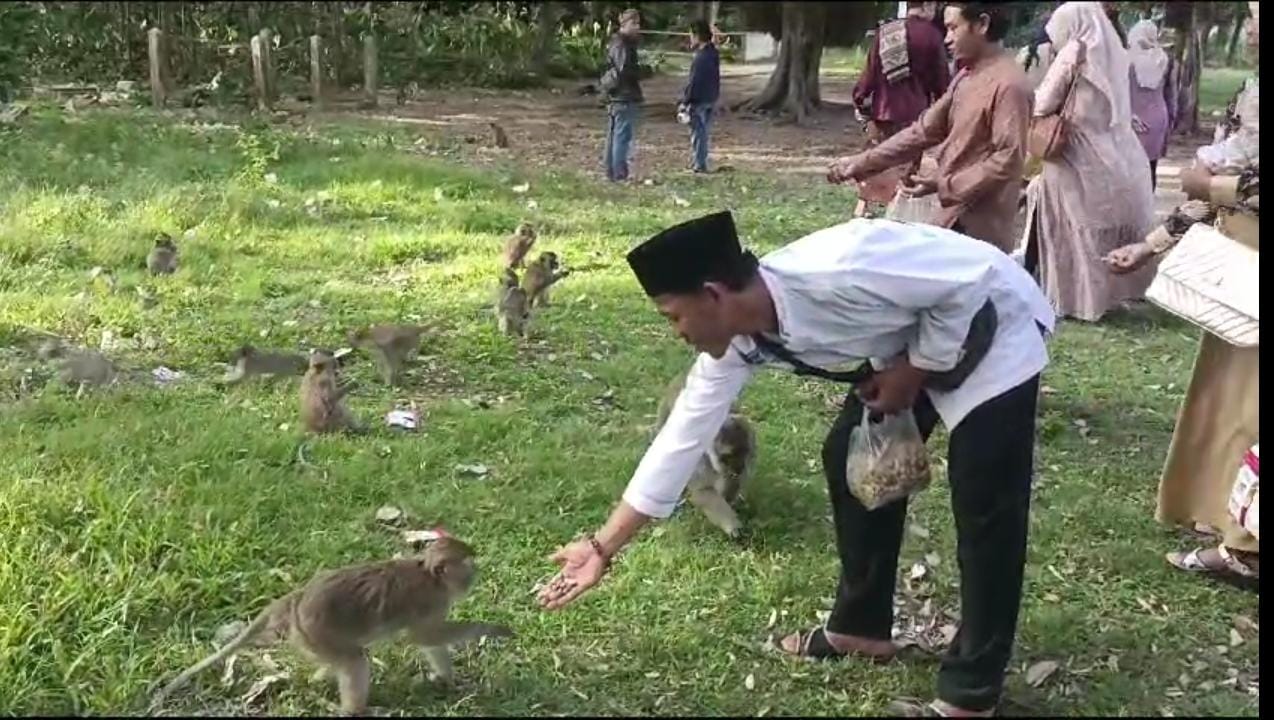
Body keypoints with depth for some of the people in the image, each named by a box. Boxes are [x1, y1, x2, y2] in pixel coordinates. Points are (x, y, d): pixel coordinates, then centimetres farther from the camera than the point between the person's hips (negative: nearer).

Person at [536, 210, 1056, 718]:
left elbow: (969, 278, -28)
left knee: (983, 507, -9)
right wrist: (604, 546, -5)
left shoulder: (834, 275, -38)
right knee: (852, 460, 9)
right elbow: (682, 438, -7)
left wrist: (915, 373, -17)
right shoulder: (737, 342, -12)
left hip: (990, 326, -8)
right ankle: (861, 627, 27)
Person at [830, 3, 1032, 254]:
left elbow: (1007, 161, -21)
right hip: (956, 215, 9)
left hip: (977, 226, -9)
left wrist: (944, 186, -20)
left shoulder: (1008, 84, -17)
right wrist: (863, 163, 8)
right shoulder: (965, 78, 13)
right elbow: (924, 130, 14)